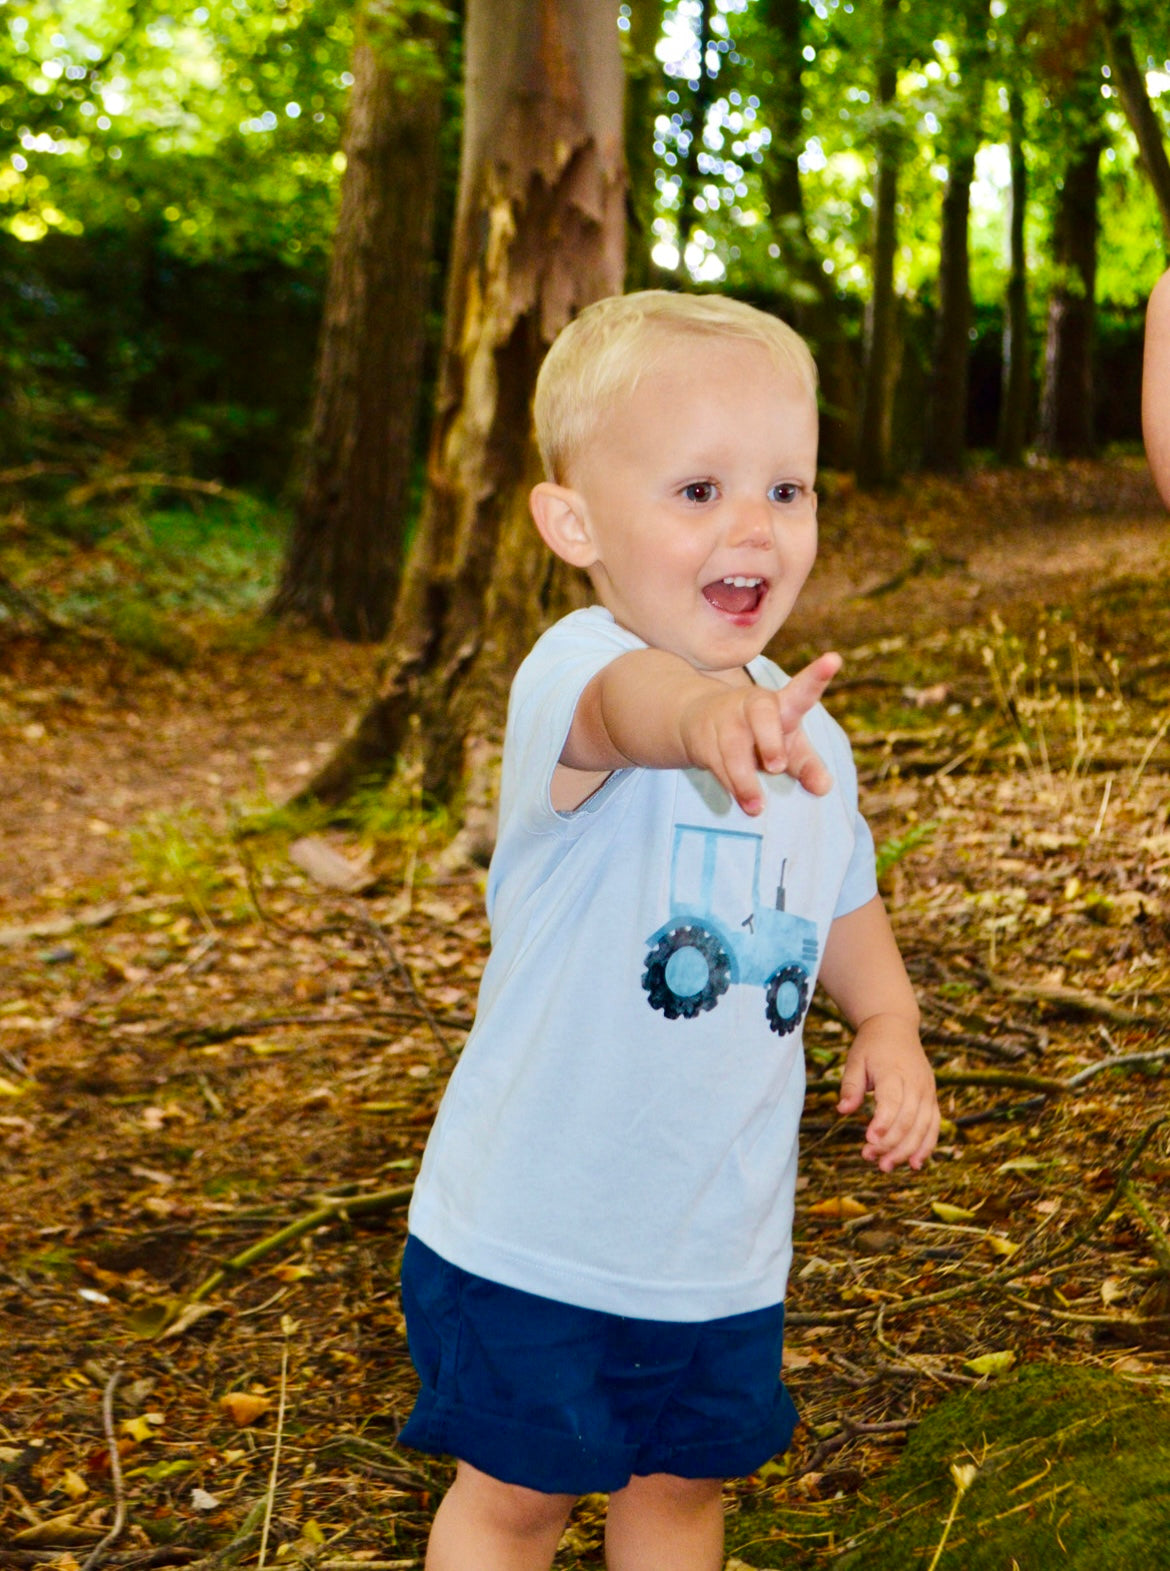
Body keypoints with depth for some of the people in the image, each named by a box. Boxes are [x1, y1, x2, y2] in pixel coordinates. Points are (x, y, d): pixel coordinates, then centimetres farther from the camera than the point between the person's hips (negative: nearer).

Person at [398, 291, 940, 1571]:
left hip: (723, 1239, 6)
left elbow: (846, 900, 17)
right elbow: (621, 707, -48)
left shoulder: (807, 736, 0)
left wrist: (887, 1022, -1)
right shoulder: (571, 669, -22)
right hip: (534, 1229, -5)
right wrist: (700, 714, -70)